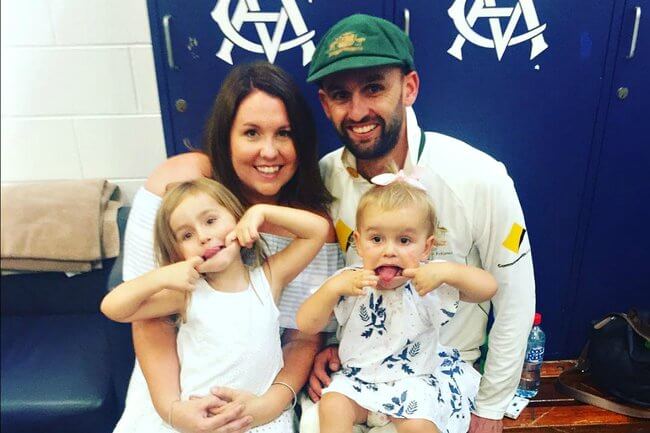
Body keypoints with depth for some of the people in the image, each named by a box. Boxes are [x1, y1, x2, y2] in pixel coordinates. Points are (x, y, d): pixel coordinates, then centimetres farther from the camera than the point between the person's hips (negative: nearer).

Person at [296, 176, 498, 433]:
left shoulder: (429, 284, -14)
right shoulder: (349, 283, -11)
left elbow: (488, 288, -20)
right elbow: (306, 325, -15)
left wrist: (446, 271, -37)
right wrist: (333, 288, -32)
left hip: (414, 381, -1)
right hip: (357, 376, 2)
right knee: (332, 407, -19)